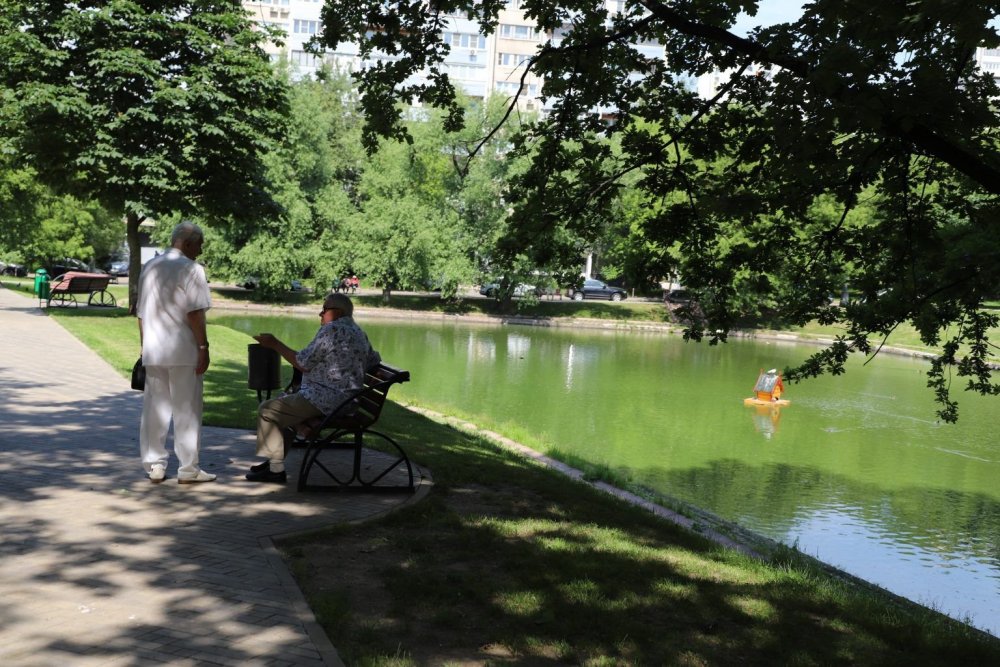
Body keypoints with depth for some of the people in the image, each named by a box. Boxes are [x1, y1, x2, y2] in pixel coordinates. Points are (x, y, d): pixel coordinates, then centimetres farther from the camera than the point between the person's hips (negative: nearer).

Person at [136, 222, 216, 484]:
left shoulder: (149, 267, 15)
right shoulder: (190, 269, -8)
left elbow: (141, 313, 17)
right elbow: (195, 313, -15)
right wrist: (203, 347, -11)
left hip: (152, 351, 6)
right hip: (183, 351, -6)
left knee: (154, 409, 11)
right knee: (186, 410, 1)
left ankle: (154, 466, 16)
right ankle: (188, 469, 6)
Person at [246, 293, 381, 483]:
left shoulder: (331, 330, -15)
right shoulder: (360, 333, 14)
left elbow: (303, 364, -15)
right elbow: (374, 361, 21)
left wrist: (275, 344, -5)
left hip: (325, 401, -11)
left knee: (267, 410, -2)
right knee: (283, 402, 27)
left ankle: (276, 469, 1)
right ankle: (275, 460, 29)